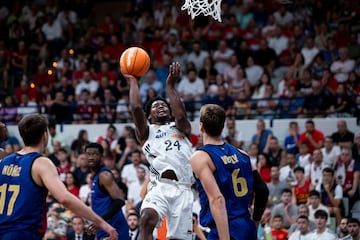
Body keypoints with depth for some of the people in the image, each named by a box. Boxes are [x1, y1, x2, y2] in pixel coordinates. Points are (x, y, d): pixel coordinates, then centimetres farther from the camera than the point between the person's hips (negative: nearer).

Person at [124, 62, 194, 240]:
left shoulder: (181, 129, 24)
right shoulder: (146, 132, 21)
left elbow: (181, 115, 0)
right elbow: (136, 108, 3)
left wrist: (170, 86, 3)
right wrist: (133, 82, 14)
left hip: (183, 190, 2)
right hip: (160, 186, -2)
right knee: (147, 220, -32)